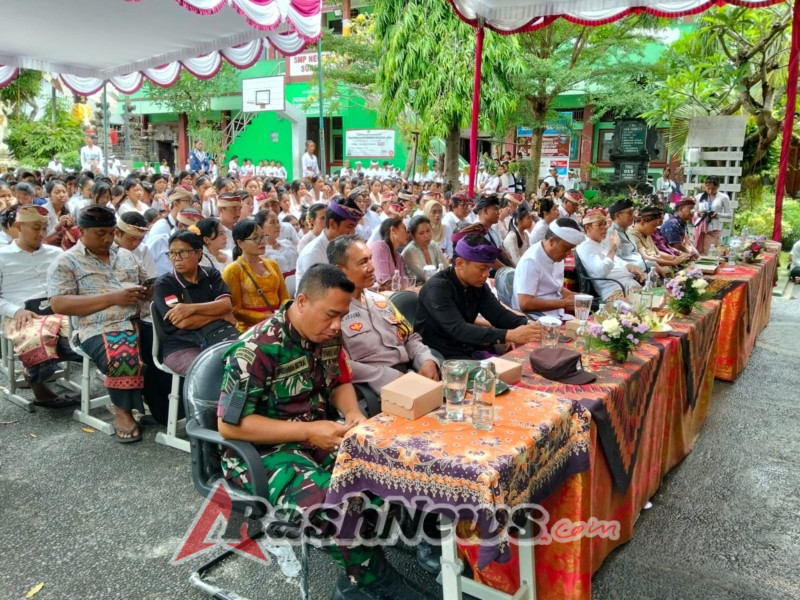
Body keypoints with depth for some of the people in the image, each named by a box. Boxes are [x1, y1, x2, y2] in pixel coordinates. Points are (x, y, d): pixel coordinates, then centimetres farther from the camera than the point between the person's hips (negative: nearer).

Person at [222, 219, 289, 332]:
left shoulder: (272, 264, 16)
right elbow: (235, 310, -4)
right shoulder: (233, 270, 0)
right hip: (250, 328, -5)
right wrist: (268, 317, -13)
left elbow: (284, 297, 14)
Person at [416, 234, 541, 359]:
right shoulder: (438, 288, -22)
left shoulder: (478, 285, 2)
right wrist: (508, 335, -40)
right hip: (442, 357, -7)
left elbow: (500, 314, -2)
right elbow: (459, 330, -32)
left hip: (469, 351, 7)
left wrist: (526, 326, -23)